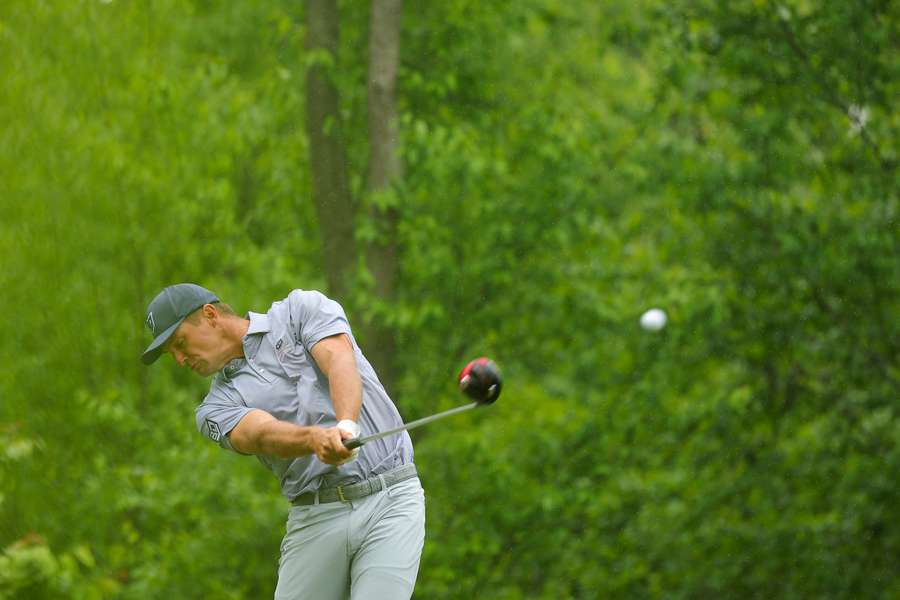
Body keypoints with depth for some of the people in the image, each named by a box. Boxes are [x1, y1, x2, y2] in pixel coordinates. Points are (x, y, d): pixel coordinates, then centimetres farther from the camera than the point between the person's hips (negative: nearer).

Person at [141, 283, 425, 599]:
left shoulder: (302, 310, 7)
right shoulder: (219, 406, 10)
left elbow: (340, 361, -13)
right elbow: (264, 435, -12)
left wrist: (346, 427, -34)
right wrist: (315, 438, -36)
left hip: (390, 501, -4)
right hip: (316, 519, 4)